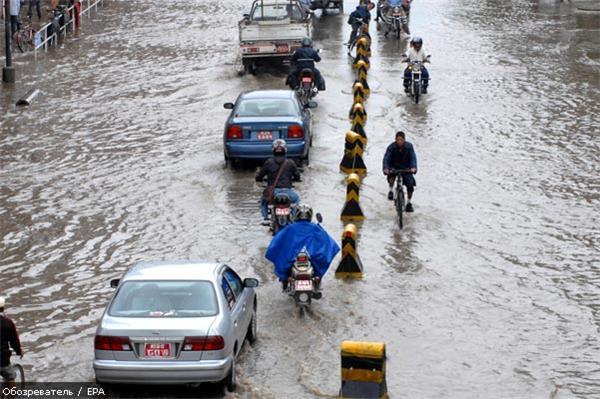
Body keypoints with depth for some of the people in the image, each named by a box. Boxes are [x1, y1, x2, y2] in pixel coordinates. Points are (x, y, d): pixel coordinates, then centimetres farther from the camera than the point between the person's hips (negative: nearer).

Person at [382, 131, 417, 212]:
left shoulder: (409, 146, -13)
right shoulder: (391, 147, -15)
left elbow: (413, 157, -21)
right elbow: (386, 158, -24)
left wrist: (413, 167, -41)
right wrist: (385, 168, -43)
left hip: (406, 168, 1)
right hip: (394, 167, -1)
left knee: (410, 185, -13)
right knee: (391, 175, -36)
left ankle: (408, 203, 7)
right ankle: (391, 191, -14)